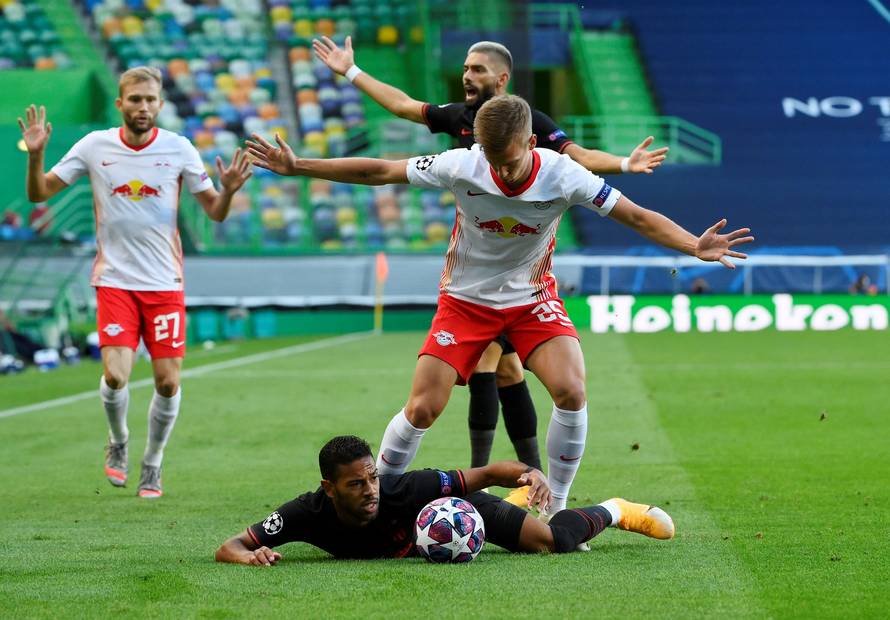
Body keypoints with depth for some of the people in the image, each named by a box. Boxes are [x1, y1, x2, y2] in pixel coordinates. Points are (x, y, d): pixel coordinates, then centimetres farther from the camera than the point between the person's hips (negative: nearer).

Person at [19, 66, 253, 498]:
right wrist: (35, 156, -15)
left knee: (168, 381, -3)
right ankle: (117, 443, 15)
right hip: (115, 280, -1)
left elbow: (215, 212, 4)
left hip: (165, 283, 1)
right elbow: (39, 194, 4)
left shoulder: (178, 149, -1)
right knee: (115, 375, -15)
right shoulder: (95, 146, -1)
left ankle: (152, 463, 21)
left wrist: (228, 190, -17)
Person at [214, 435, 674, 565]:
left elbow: (486, 474, -37)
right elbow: (227, 548, -39)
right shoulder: (309, 514, -40)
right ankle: (533, 508, 64)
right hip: (408, 537, 4)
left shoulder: (402, 490, -44)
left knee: (554, 541, -10)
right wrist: (250, 555, -62)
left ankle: (612, 511, 22)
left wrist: (530, 474, -55)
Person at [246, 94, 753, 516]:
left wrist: (695, 246, -36)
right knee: (422, 410, -8)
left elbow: (638, 217, -20)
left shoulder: (563, 176, -23)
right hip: (466, 300, 0)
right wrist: (298, 167, -16)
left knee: (571, 391, -22)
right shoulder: (461, 166, -22)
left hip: (532, 298, 0)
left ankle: (556, 509, -4)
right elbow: (378, 172, -13)